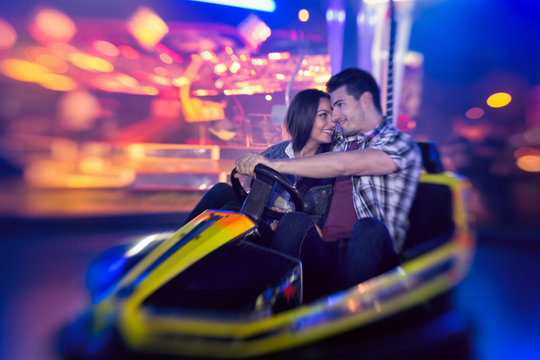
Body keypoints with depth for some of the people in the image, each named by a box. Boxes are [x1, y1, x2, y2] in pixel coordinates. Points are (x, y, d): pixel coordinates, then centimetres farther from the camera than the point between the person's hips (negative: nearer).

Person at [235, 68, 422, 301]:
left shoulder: (401, 144, 3)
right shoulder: (341, 144, 23)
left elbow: (343, 165, -15)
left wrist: (276, 164, -18)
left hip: (367, 255, -4)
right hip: (324, 251, 4)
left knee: (368, 228, -35)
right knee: (294, 221, -25)